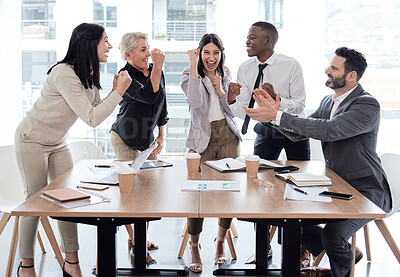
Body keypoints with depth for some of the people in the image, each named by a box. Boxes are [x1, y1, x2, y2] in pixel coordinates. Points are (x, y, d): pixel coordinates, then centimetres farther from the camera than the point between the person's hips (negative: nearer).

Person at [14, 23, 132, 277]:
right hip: (32, 140, -8)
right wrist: (119, 92, -25)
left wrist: (115, 91, -10)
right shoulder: (64, 73, -29)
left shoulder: (89, 74, -2)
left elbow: (98, 110, 3)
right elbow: (92, 118, -32)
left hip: (58, 142, 8)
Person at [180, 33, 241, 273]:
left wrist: (220, 90, -8)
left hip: (228, 137, 4)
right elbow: (195, 101, -20)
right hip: (202, 139, -3)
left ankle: (221, 243, 18)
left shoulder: (226, 75, 13)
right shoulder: (190, 74, 1)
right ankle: (194, 247, 10)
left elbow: (234, 110, 8)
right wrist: (194, 65, -17)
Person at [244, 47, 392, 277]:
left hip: (365, 189, -8)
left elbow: (329, 130, -31)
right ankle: (345, 254, 17)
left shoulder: (367, 105, -18)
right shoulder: (328, 102, 10)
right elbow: (298, 133, 8)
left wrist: (278, 116, -31)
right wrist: (274, 113, -11)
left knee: (332, 234, -28)